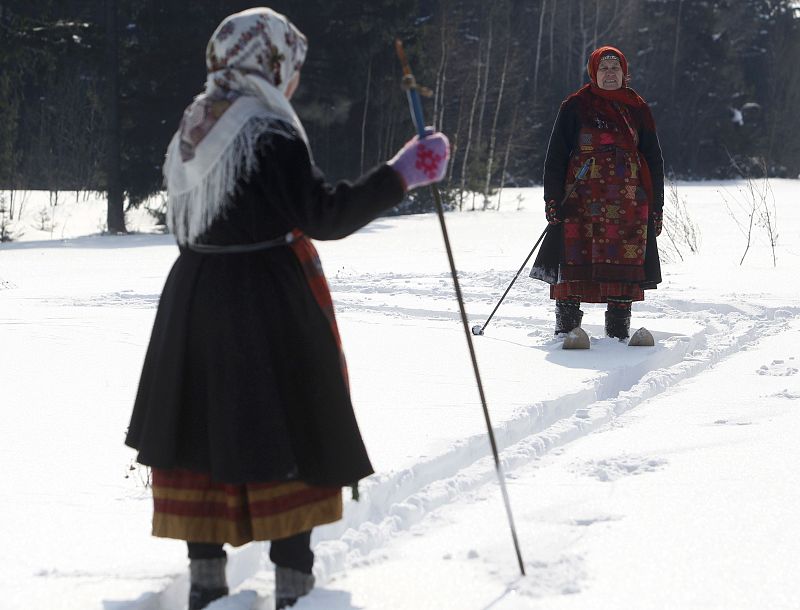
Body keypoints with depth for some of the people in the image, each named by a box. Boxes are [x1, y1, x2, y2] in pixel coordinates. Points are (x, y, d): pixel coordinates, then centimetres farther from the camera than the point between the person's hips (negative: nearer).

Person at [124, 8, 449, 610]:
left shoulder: (194, 128, 9)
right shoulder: (270, 136, -16)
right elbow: (328, 216, -18)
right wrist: (403, 174, -15)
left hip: (193, 300, 8)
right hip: (266, 307, -8)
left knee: (207, 435, 12)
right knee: (292, 440, 0)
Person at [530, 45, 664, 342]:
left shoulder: (638, 110, 12)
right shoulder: (576, 107, 6)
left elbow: (654, 161, 16)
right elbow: (556, 156, 5)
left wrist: (656, 207, 10)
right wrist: (553, 199, -5)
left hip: (628, 204, 2)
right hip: (582, 201, -2)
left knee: (624, 267, -2)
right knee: (574, 262, -6)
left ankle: (619, 332, 4)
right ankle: (566, 327, 1)